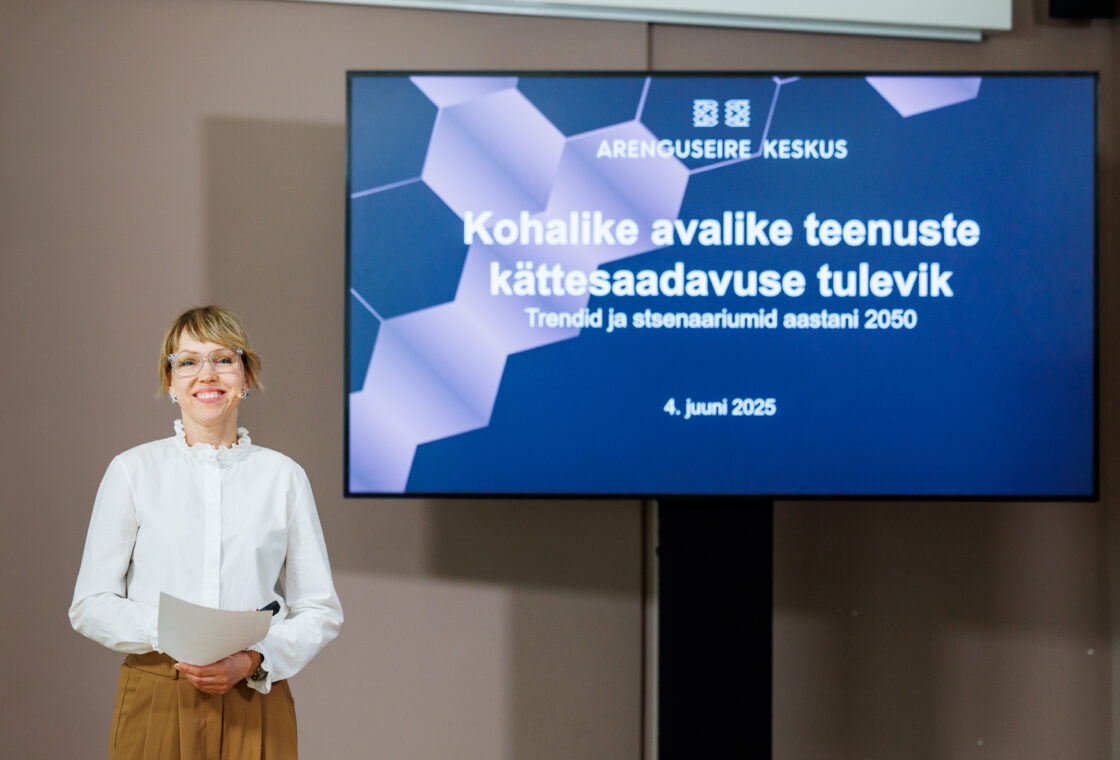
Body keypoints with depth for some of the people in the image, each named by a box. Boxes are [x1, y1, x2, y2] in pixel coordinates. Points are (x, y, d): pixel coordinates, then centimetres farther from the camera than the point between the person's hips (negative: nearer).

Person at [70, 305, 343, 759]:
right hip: (156, 705, 0)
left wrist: (251, 661, -12)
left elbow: (320, 611, 4)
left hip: (255, 702, 1)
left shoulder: (283, 476, 5)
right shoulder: (133, 470, 3)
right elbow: (90, 606, 1)